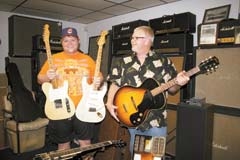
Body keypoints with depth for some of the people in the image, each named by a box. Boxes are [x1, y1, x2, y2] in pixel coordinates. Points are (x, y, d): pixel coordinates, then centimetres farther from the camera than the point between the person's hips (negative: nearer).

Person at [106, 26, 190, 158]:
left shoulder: (163, 62, -2)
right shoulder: (123, 62, 3)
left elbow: (171, 89, 2)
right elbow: (115, 85, 5)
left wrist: (178, 83, -19)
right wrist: (109, 103, -9)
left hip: (156, 121, -1)